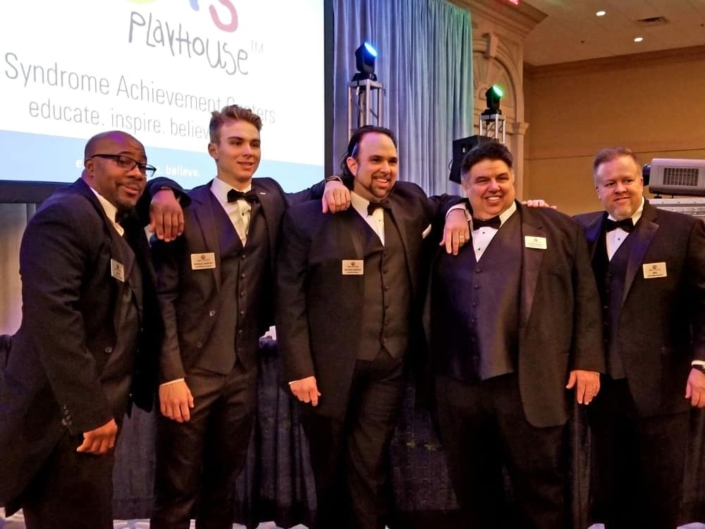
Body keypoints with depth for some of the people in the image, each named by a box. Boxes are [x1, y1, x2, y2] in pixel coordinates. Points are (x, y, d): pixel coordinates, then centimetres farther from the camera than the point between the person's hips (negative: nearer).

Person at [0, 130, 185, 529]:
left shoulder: (125, 220, 12)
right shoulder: (64, 216, -17)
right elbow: (53, 317, -26)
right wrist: (90, 413, -26)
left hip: (97, 407, 10)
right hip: (64, 416, -10)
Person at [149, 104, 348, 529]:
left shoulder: (271, 200, 7)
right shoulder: (185, 209, -6)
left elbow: (313, 199, 25)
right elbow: (164, 296, -9)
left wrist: (332, 185, 0)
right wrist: (170, 374, -15)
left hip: (244, 371, 4)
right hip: (191, 369, -4)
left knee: (223, 486, 18)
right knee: (176, 492, 6)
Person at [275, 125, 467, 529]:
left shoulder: (411, 203, 6)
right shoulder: (308, 216, -5)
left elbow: (445, 203, 26)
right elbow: (291, 298, -7)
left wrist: (457, 209, 0)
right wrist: (299, 368, -12)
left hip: (389, 364, 2)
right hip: (330, 365, -2)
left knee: (369, 466, 7)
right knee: (329, 468, 15)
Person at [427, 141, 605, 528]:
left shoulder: (557, 228, 8)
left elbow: (585, 298, 5)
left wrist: (587, 362, -1)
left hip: (529, 387, -3)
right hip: (457, 387, 3)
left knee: (540, 490, 6)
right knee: (471, 492, 14)